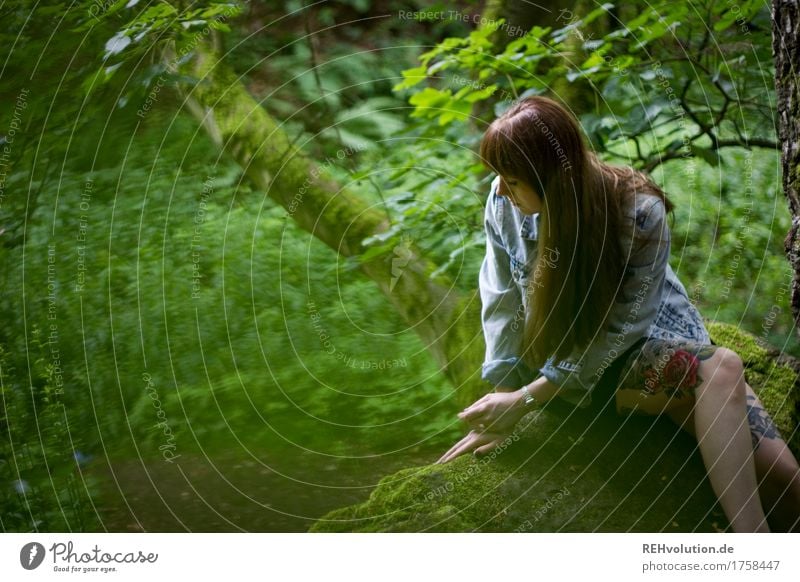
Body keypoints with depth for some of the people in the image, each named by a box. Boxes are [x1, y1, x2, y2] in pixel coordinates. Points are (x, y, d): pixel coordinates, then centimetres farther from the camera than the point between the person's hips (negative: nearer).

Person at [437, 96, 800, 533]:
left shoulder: (640, 212, -21)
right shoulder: (504, 205, -14)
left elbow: (621, 329, -19)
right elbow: (503, 302, -6)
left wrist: (527, 398, -22)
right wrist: (503, 400, -10)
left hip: (652, 343, 1)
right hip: (573, 367, 0)